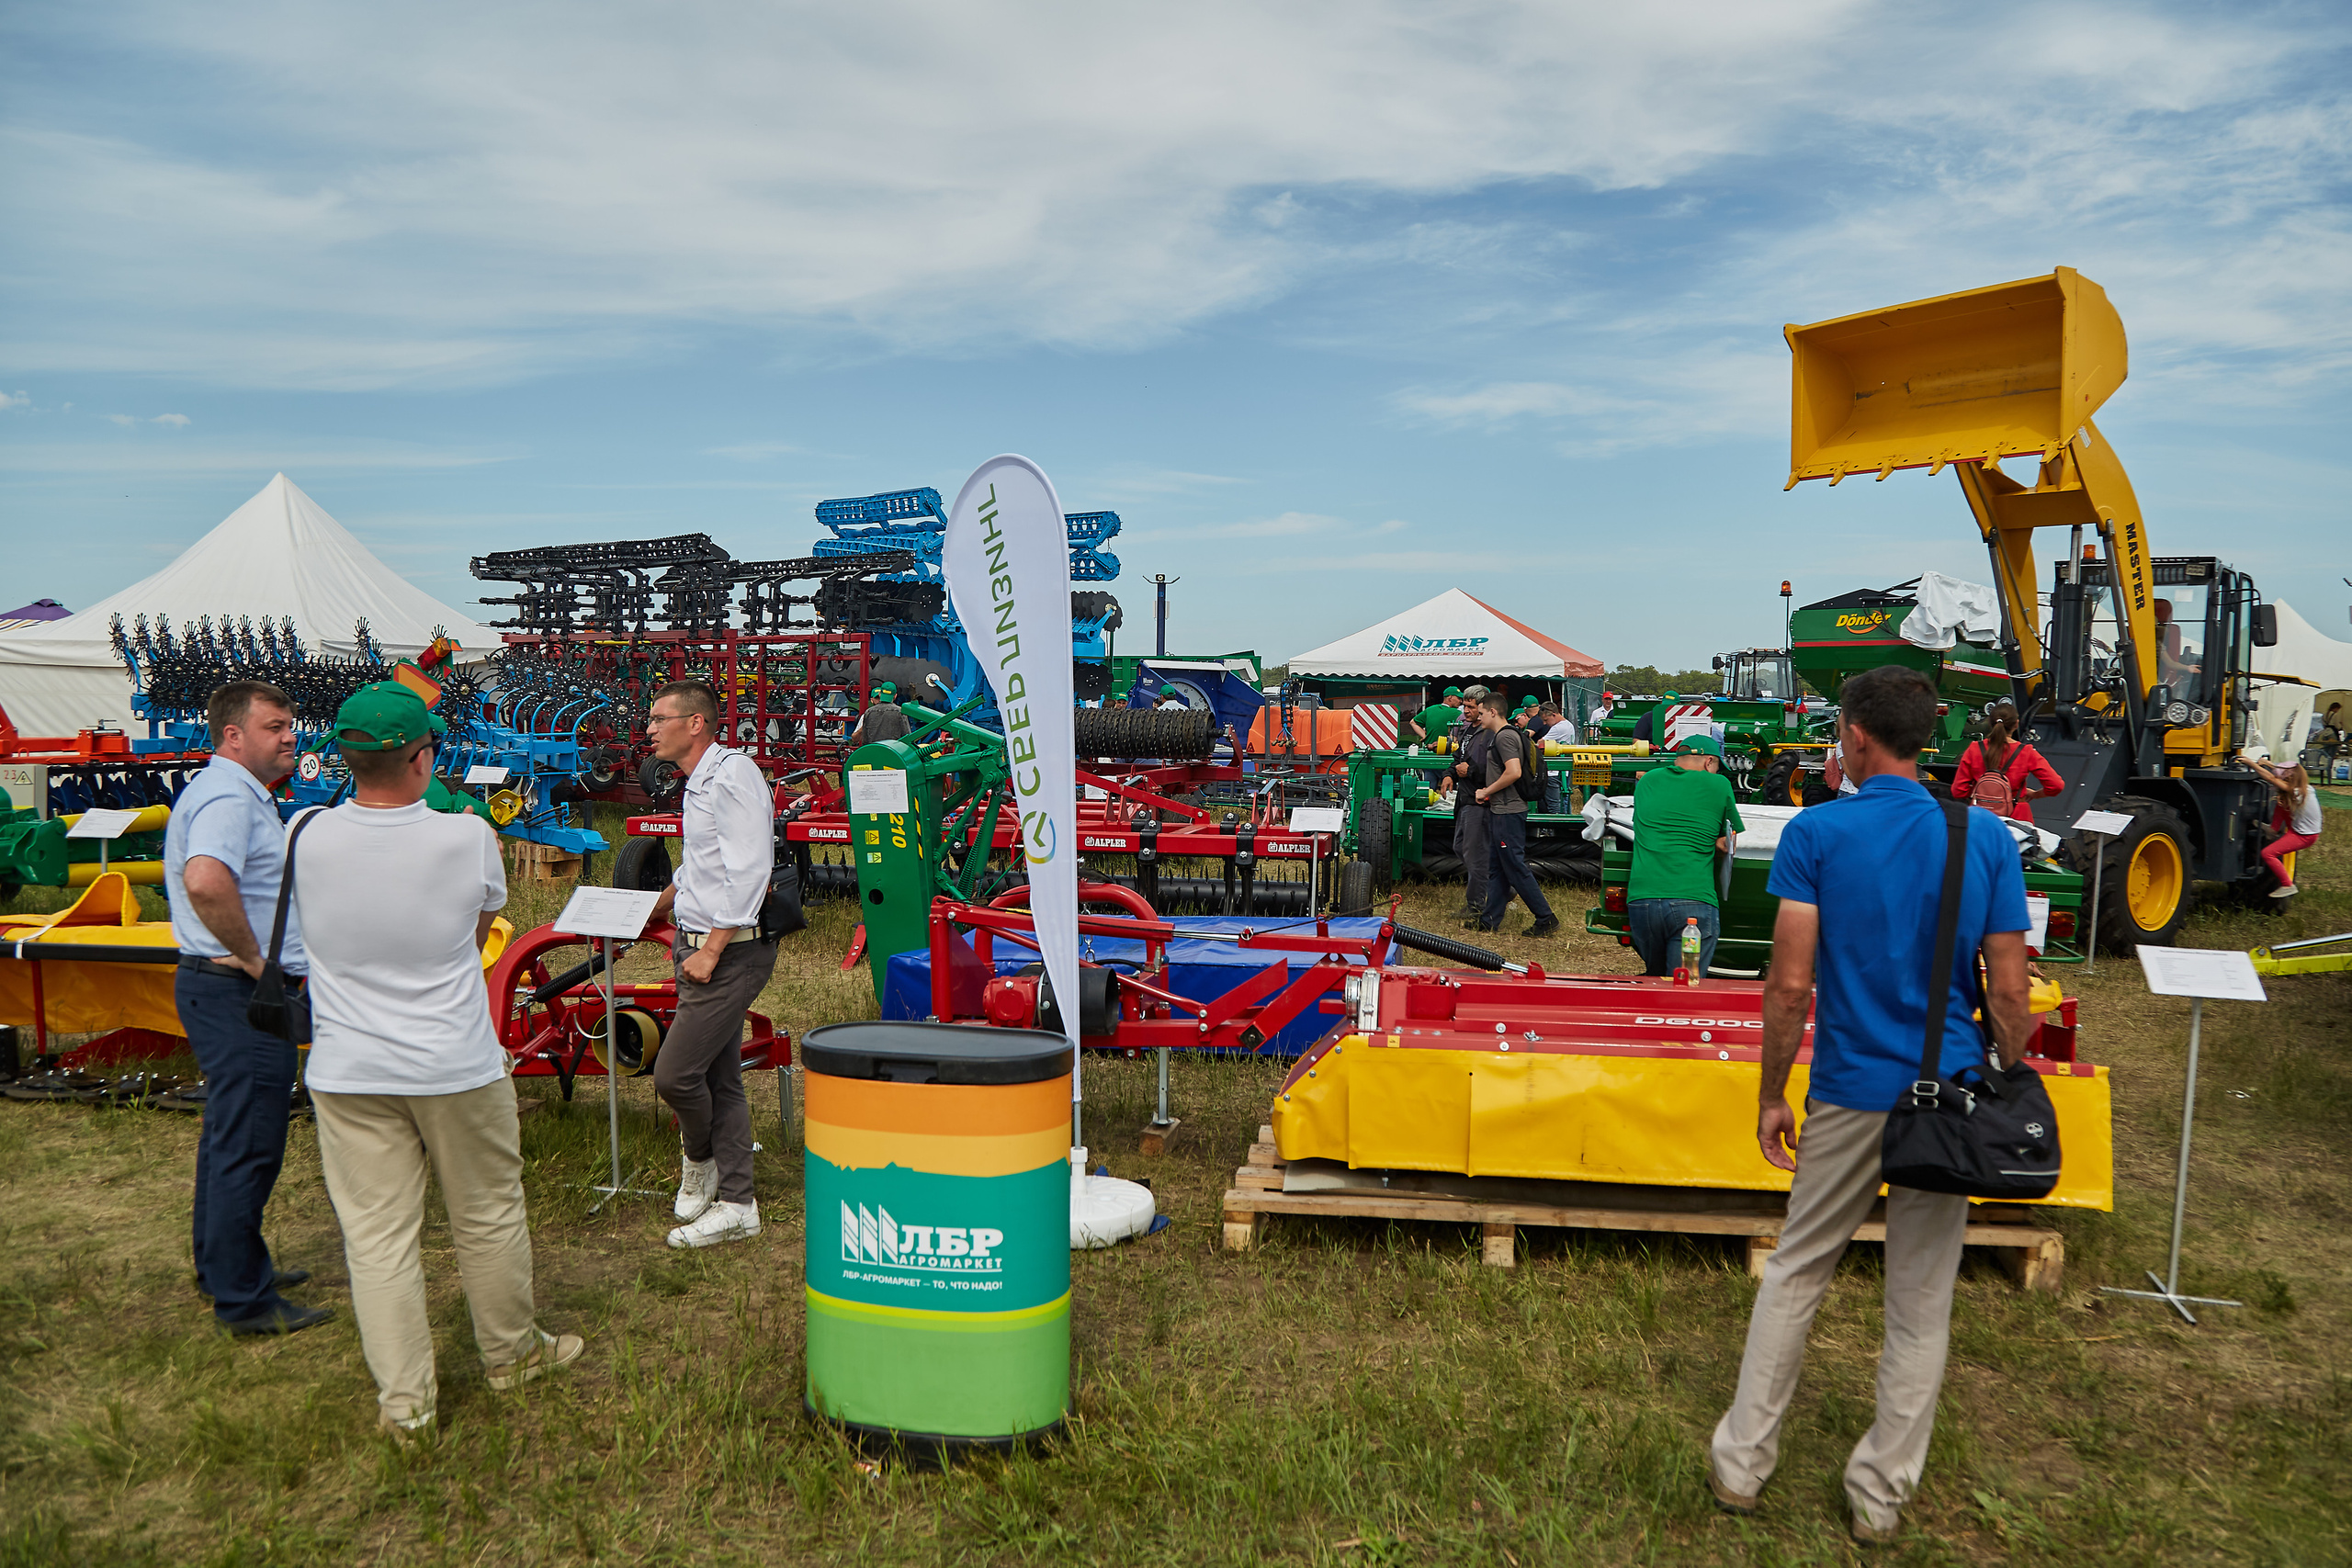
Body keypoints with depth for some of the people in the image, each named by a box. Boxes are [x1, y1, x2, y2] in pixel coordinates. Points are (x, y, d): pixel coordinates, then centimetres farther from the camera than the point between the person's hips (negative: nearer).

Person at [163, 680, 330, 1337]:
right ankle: (243, 1300, 7)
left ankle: (224, 1265, 35)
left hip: (231, 990, 11)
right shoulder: (229, 797, -19)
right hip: (240, 995, -11)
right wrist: (253, 958, -25)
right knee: (248, 1145, -3)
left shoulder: (235, 793, 16)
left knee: (230, 1134, 21)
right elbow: (205, 882, -38)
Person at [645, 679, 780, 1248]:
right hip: (700, 945, 10)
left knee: (674, 1074, -10)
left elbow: (747, 872, -21)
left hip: (730, 951, -10)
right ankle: (735, 1205, 17)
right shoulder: (698, 784, 17)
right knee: (721, 1080, 11)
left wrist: (711, 950, -21)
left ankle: (699, 1162, 18)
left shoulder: (732, 773, -14)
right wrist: (653, 911, 41)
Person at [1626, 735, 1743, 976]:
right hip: (1693, 901, -4)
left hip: (1640, 899, 4)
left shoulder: (1647, 780, 18)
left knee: (1654, 981, 21)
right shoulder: (1718, 785, 8)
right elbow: (1730, 844, 14)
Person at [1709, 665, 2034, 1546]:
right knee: (1921, 1304, 13)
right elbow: (2008, 993, -3)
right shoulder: (1988, 838, -2)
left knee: (1795, 1274, 14)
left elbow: (1790, 985, -12)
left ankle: (1742, 1464, 22)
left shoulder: (1815, 834, -10)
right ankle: (1883, 1496, 24)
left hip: (1851, 1095, -2)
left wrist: (1772, 1095, -2)